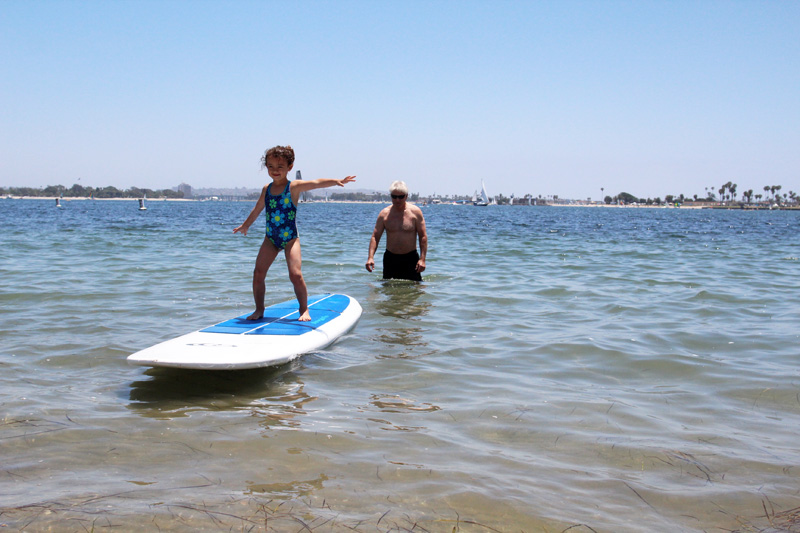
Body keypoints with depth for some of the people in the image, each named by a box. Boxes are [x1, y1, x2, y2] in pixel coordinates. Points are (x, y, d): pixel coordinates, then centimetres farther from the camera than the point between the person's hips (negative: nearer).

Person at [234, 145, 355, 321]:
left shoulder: (294, 187, -8)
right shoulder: (267, 189, 7)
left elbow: (317, 183, -22)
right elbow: (257, 210, 24)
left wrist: (337, 181, -38)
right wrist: (245, 225, 37)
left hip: (290, 238, -5)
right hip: (270, 238, 5)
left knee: (295, 274, -14)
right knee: (258, 273, -2)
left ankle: (304, 309, 3)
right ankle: (259, 310, 13)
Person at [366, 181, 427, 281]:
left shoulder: (415, 212, -2)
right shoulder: (385, 213, 1)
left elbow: (423, 236, -3)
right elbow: (375, 236, 1)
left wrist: (422, 259, -12)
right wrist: (370, 257, -13)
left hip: (411, 258, -1)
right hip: (390, 258, 1)